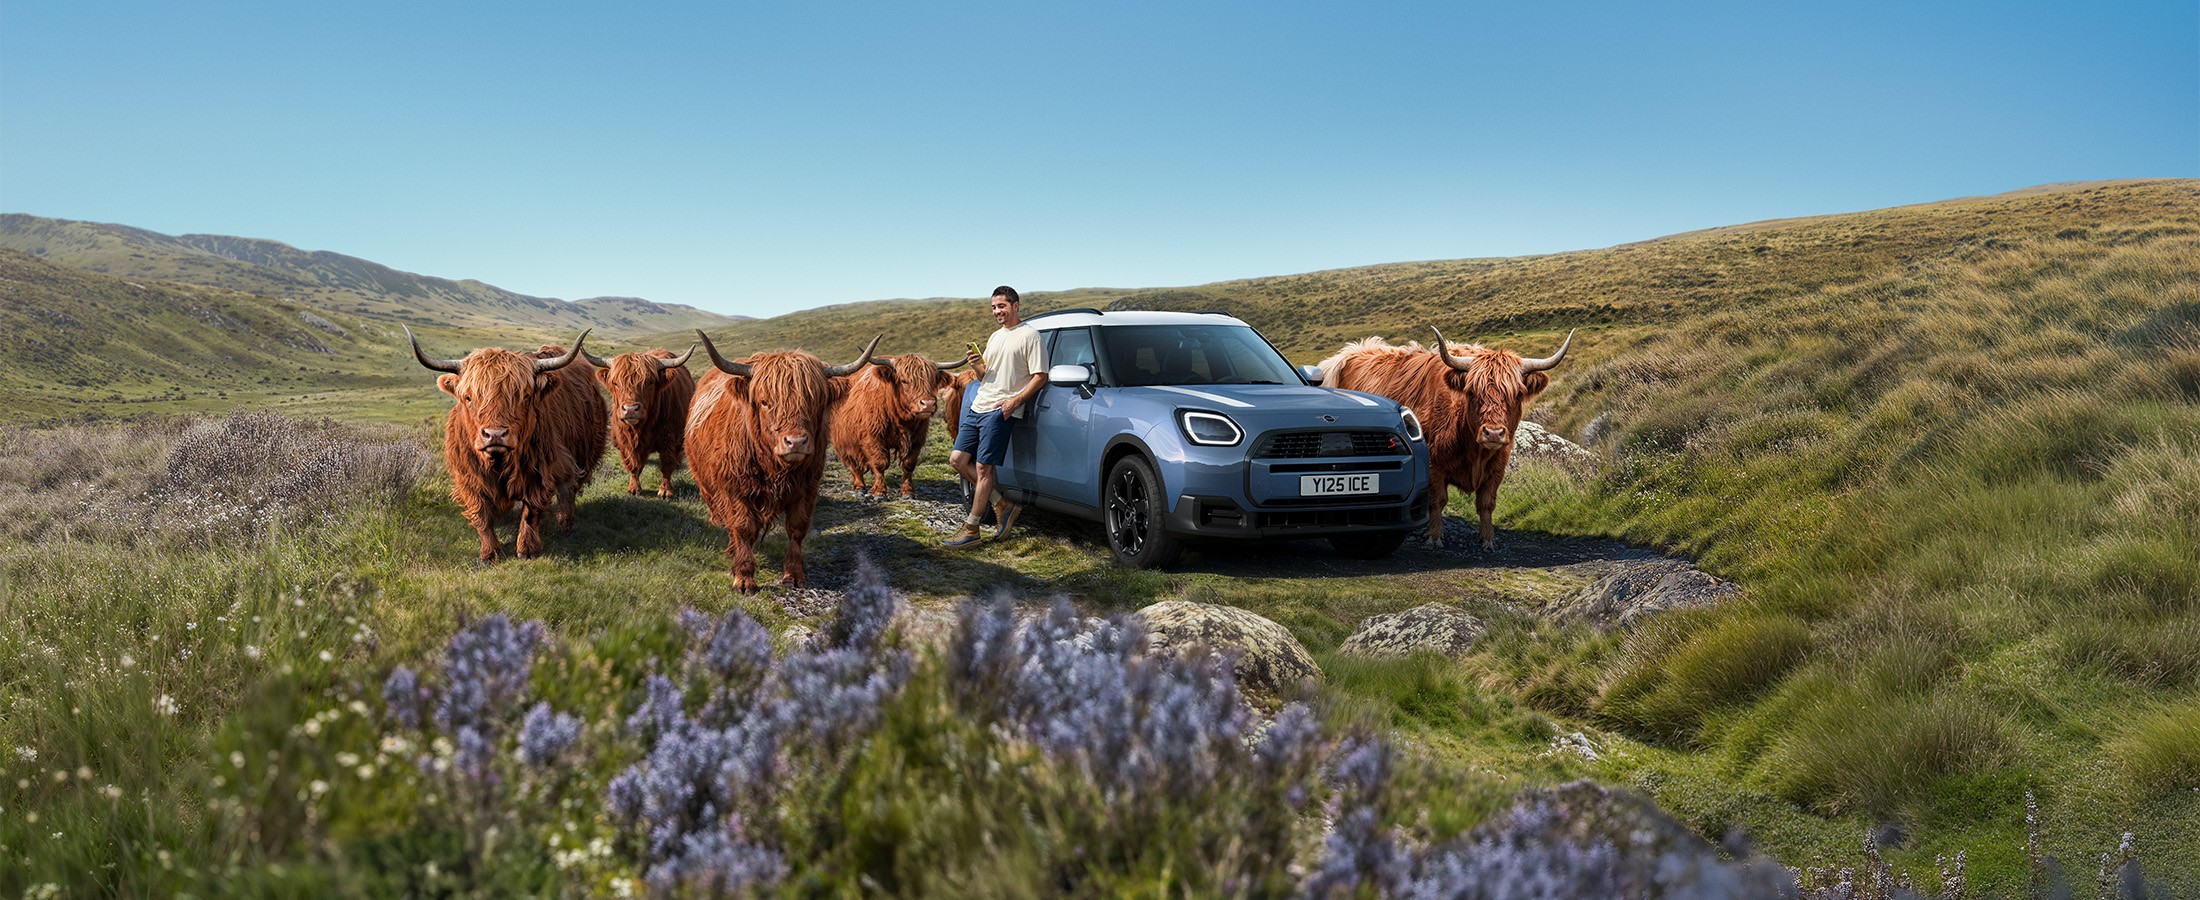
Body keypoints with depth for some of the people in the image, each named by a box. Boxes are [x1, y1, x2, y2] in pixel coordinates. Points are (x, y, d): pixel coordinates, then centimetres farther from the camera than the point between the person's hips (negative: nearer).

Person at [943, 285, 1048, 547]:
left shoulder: (1029, 335, -5)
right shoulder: (995, 337, 22)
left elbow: (1040, 377, -10)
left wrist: (1015, 401, -21)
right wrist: (976, 366, 2)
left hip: (1001, 411, -9)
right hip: (978, 407, 9)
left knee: (983, 467, -9)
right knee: (958, 460, 4)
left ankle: (970, 530, -4)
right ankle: (1003, 506, 12)